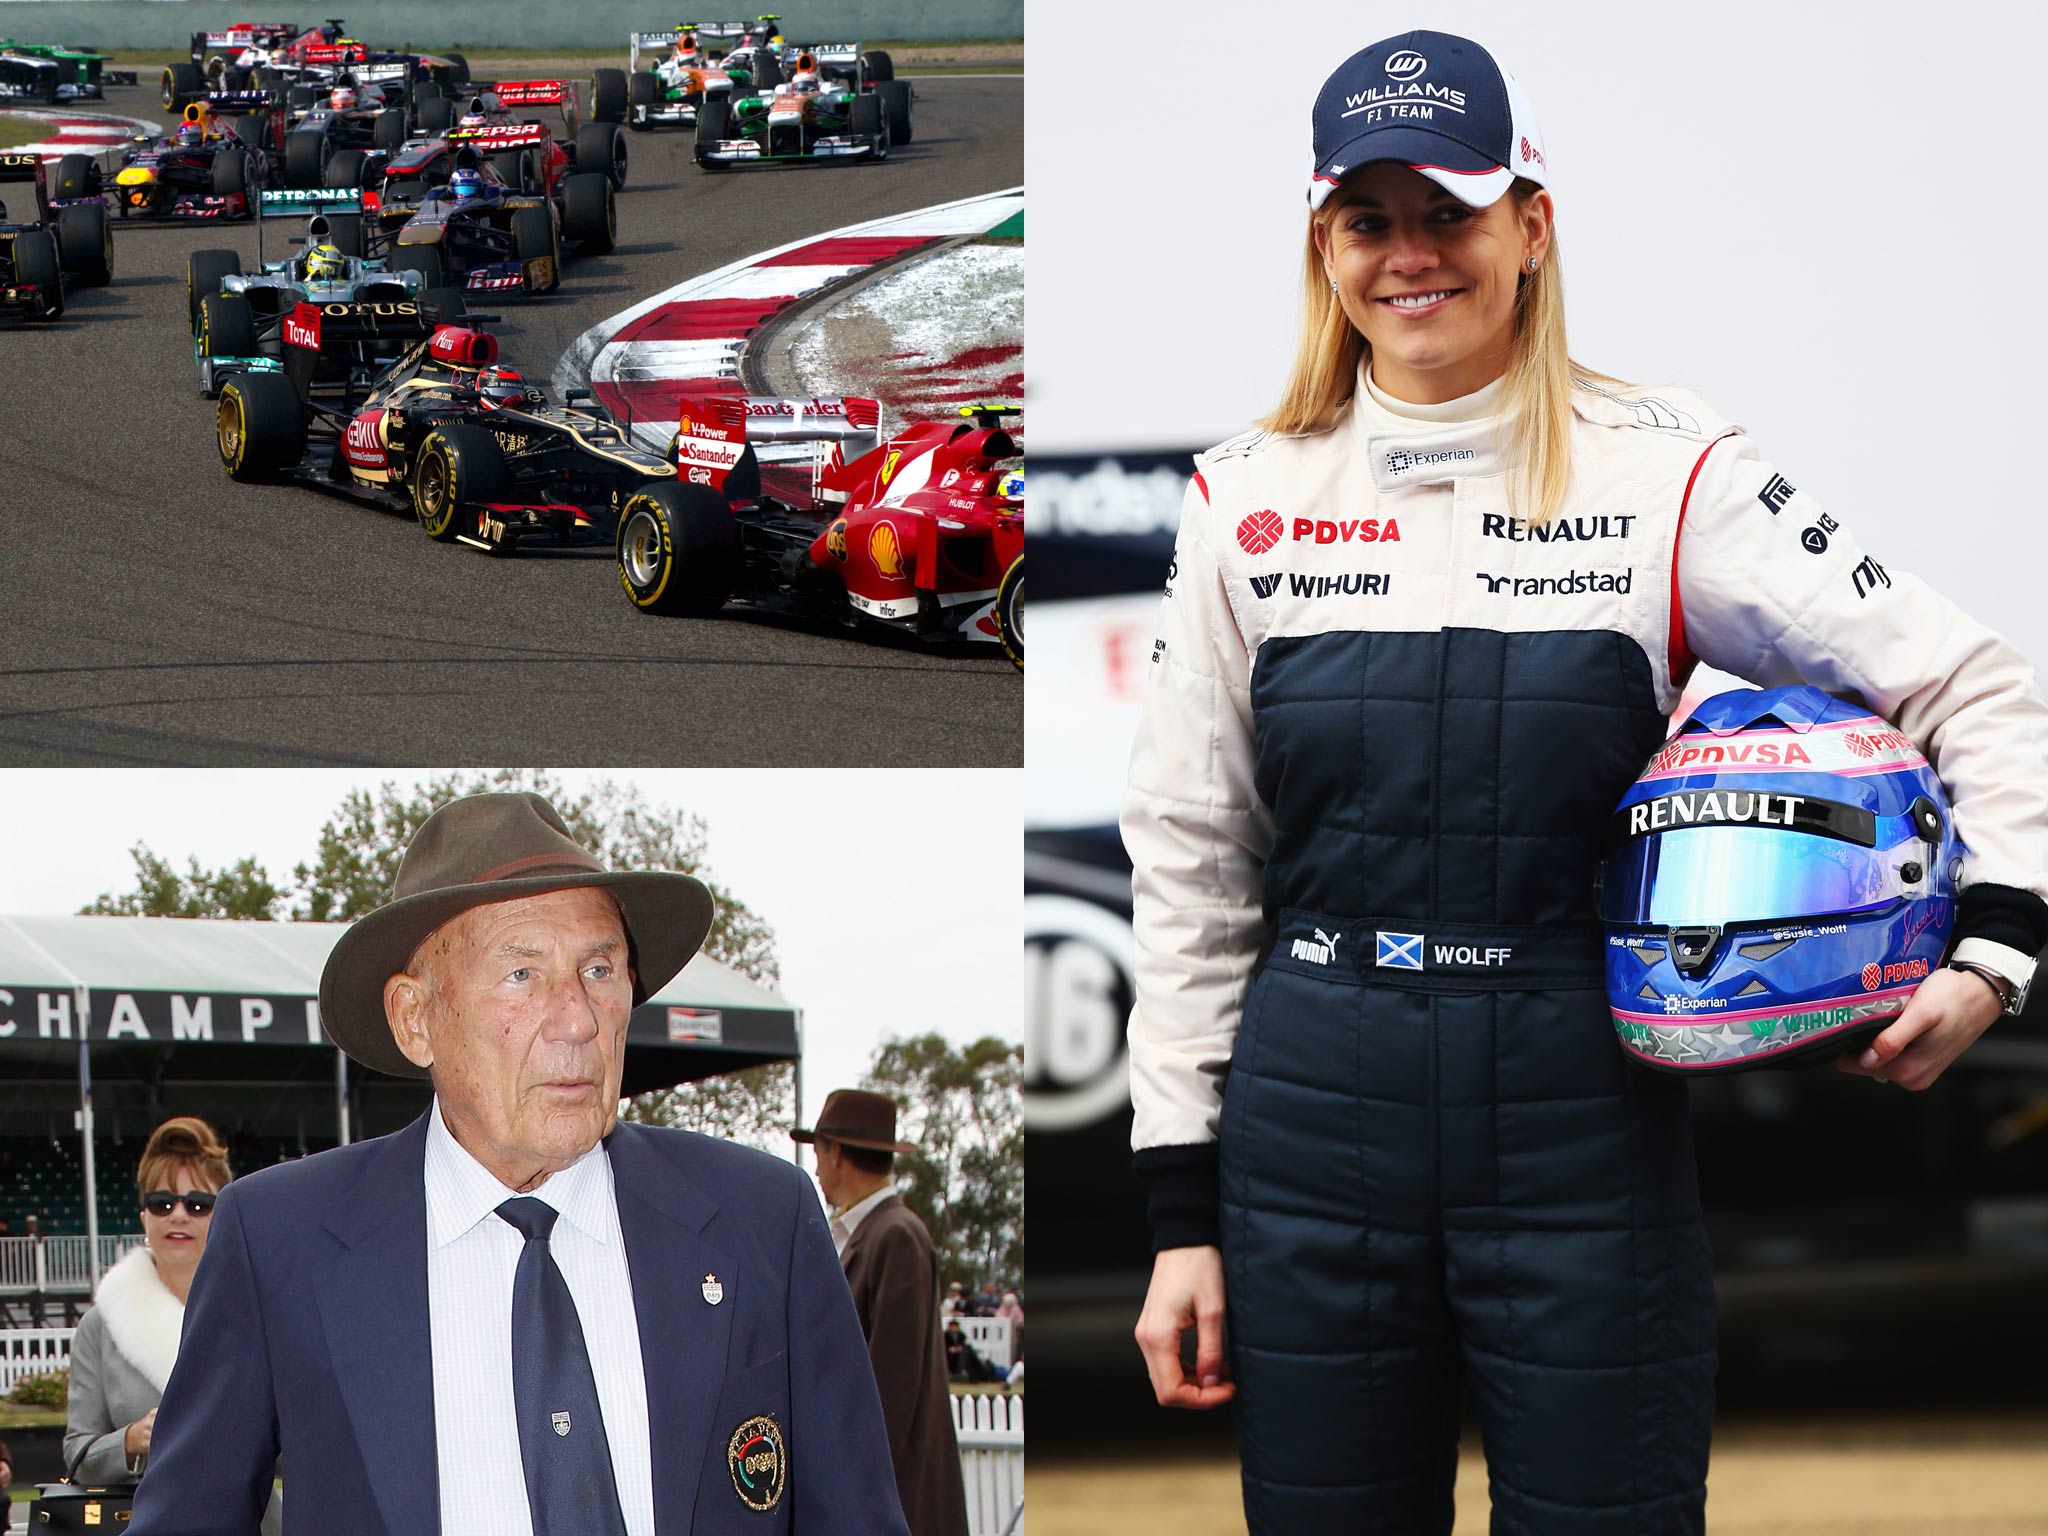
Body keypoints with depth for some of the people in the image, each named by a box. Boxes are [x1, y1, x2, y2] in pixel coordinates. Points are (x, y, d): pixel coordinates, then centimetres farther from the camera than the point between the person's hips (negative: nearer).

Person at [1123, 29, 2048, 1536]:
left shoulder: (1665, 473, 0)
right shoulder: (1250, 498, 6)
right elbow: (1188, 863, 9)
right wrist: (1184, 1215, 5)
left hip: (1583, 1130, -2)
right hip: (1311, 1142, 2)